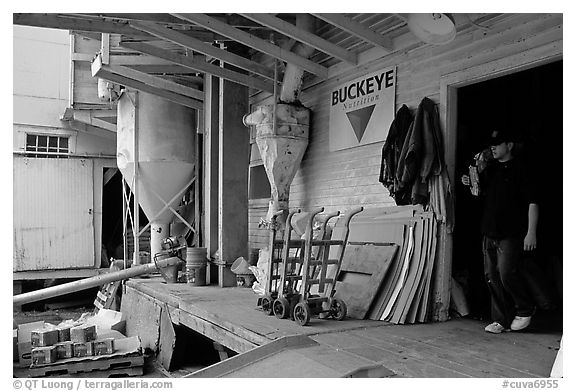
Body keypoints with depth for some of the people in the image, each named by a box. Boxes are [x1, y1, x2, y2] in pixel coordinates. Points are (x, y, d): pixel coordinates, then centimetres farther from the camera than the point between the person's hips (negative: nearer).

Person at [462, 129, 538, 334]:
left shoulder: (520, 169, -5)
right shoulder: (490, 169, 14)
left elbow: (532, 202, -9)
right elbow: (482, 193, 27)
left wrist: (531, 232, -15)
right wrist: (471, 184, 5)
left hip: (511, 234, -7)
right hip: (489, 232, 7)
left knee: (507, 274, -11)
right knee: (492, 276, 6)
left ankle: (525, 309, 16)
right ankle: (501, 320, 16)